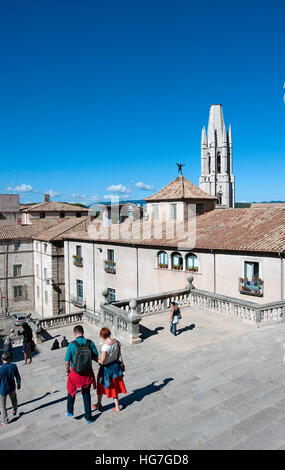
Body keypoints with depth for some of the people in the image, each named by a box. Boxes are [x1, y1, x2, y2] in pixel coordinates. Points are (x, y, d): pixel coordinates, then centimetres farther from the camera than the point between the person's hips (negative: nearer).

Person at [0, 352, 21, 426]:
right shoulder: (14, 366, -20)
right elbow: (17, 377, -6)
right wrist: (19, 383, 13)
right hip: (12, 388, 3)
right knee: (13, 398, 33)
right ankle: (14, 410, 52)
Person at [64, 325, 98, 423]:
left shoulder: (71, 345, -18)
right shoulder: (90, 343, -11)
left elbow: (67, 362, -12)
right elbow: (96, 358, -3)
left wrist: (68, 371, 8)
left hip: (75, 373, -2)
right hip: (88, 373, 2)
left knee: (71, 391, 27)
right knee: (86, 393, 21)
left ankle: (70, 412, 43)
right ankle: (88, 417, 26)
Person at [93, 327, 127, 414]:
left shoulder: (105, 346, -31)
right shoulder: (117, 341, -11)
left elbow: (102, 361, -27)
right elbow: (119, 354, 2)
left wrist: (97, 360, -8)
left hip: (106, 368, -6)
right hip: (116, 365, 6)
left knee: (101, 386, 20)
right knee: (114, 386, 21)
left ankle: (99, 404, 39)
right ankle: (117, 407, 29)